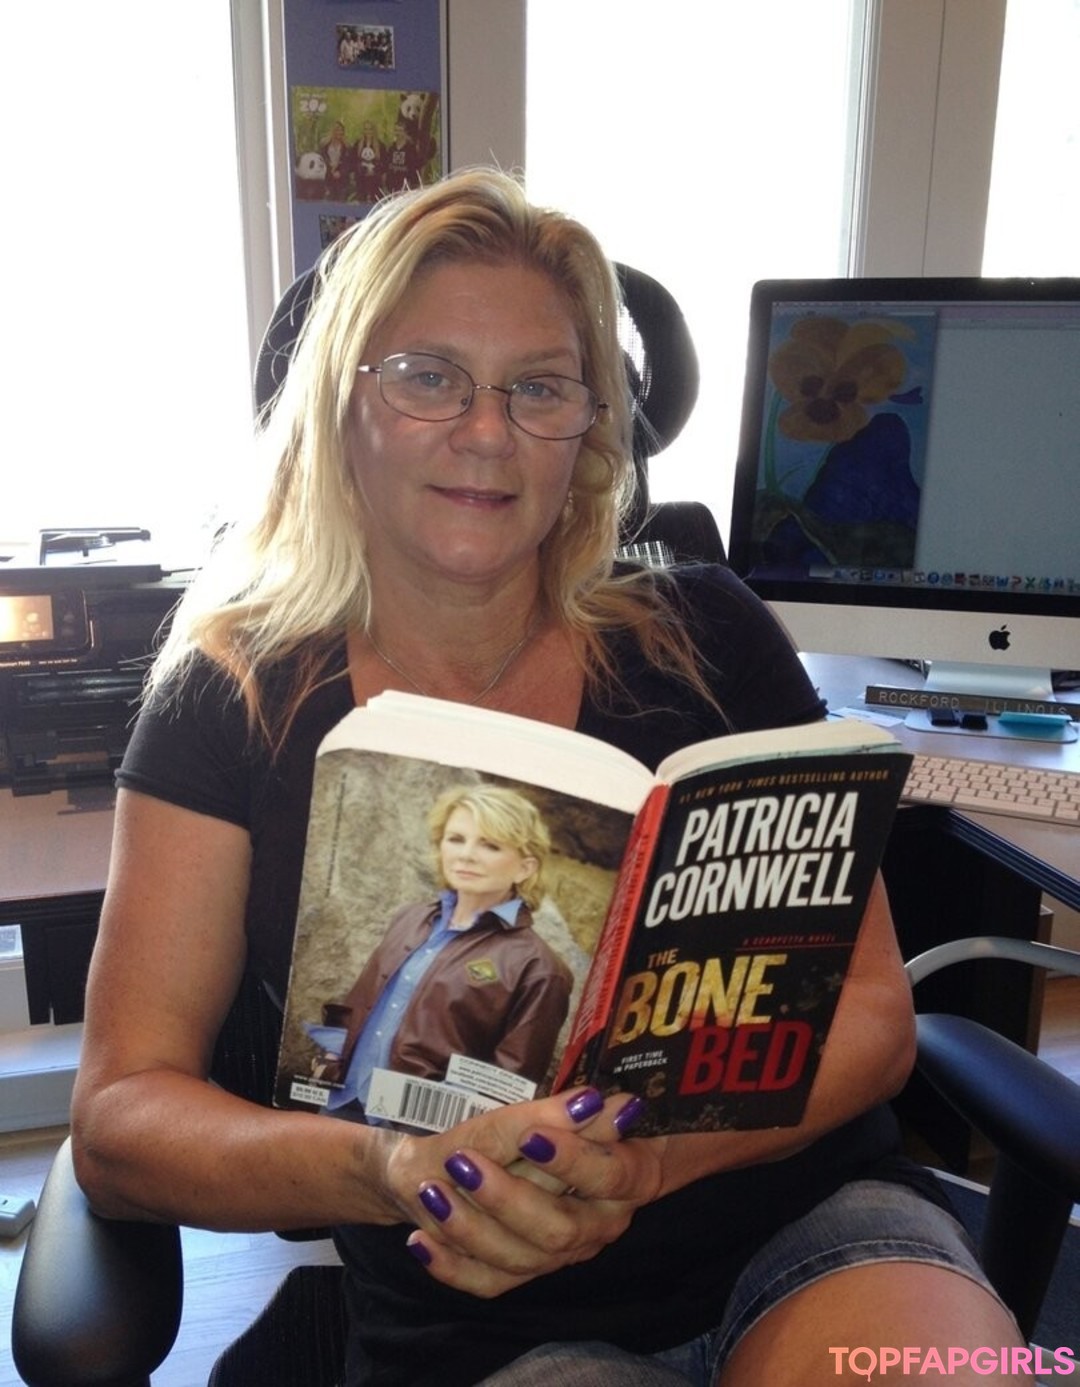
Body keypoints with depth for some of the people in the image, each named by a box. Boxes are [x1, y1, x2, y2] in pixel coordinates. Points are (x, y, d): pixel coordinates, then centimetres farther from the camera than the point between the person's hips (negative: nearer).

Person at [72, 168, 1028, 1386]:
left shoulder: (710, 642, 3)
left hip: (812, 1230, 1)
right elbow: (119, 1115, -2)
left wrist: (646, 1157, -17)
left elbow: (871, 1007, 2)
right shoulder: (231, 704, 0)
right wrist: (394, 1170, -22)